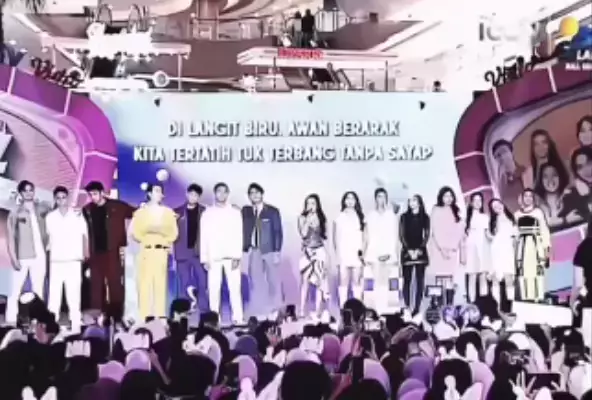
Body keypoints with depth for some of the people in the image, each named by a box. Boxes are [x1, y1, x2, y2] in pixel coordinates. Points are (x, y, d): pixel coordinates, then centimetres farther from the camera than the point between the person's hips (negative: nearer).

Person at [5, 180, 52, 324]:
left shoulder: (42, 208, 9)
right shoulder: (15, 213, 2)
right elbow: (10, 237, -2)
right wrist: (13, 258, -10)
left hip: (39, 256, 3)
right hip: (22, 257, -3)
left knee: (38, 291, 7)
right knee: (15, 291, -4)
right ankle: (11, 321, -2)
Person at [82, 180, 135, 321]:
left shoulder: (117, 206, -1)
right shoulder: (87, 210, 8)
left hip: (113, 251, -3)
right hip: (95, 253, 3)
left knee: (115, 283, -2)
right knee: (96, 285, 5)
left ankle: (117, 316, 3)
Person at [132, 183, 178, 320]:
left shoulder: (168, 212, 13)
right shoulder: (140, 211, 8)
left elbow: (174, 232, 7)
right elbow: (135, 232, 1)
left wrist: (164, 240, -9)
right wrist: (146, 240, -12)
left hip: (162, 251, 2)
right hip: (146, 251, -1)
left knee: (161, 284, -1)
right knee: (145, 284, -6)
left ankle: (161, 318, 0)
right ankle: (144, 318, -6)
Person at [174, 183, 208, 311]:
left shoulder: (204, 212, 5)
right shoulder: (178, 212, 6)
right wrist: (172, 251, -9)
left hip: (200, 253, 0)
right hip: (183, 254, 1)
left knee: (203, 284, -1)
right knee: (183, 285, 4)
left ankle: (204, 311, 3)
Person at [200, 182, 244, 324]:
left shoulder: (235, 212, 8)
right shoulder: (207, 213, 9)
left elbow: (239, 235, 2)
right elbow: (204, 237, 7)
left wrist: (237, 256, -8)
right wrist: (205, 258, -1)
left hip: (231, 256, -1)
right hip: (213, 257, 1)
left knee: (235, 288, -5)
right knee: (214, 289, -2)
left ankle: (238, 318, -3)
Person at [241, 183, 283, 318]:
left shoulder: (272, 211, 0)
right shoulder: (245, 211, 8)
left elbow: (278, 232, -3)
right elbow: (242, 231, 6)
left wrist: (277, 252, -9)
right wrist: (244, 248, -6)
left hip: (270, 250, -2)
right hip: (253, 252, 2)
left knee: (274, 281, 4)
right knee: (256, 283, 2)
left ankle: (276, 310, 14)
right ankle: (259, 312, 6)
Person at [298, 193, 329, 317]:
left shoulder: (321, 218, 5)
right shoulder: (302, 218, 1)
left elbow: (324, 235, 10)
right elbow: (303, 234, -11)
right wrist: (308, 220, -14)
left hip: (319, 251, 1)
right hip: (307, 252, -1)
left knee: (320, 281, -1)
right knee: (305, 281, -4)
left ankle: (318, 312, 2)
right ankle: (302, 312, -2)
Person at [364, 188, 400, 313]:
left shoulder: (392, 215, 5)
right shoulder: (370, 215, 9)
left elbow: (395, 236, 3)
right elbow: (368, 236, 8)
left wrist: (390, 253, -7)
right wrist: (366, 254, 2)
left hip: (388, 253, -1)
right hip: (374, 253, 1)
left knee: (384, 282, -6)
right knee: (377, 281, -2)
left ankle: (384, 310, -7)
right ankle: (378, 310, -2)